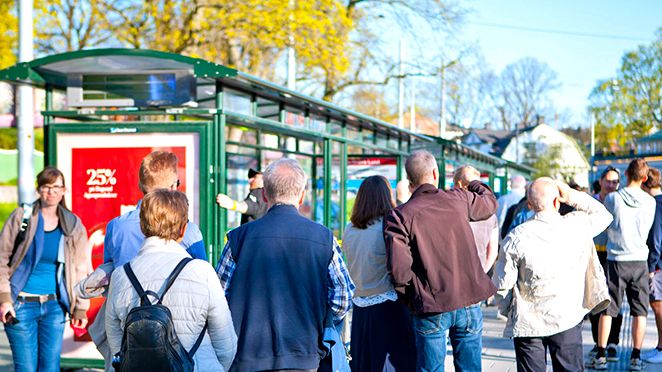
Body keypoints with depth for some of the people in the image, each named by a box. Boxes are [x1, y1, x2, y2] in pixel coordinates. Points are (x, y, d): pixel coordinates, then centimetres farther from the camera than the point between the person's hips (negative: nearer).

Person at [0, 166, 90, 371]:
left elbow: (80, 270, 9)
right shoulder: (22, 217, -1)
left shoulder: (73, 226, 6)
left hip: (54, 306, 3)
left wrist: (80, 308, 3)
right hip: (22, 305, -2)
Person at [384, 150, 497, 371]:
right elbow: (490, 203, 24)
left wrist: (409, 299, 2)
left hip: (431, 308, -2)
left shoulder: (398, 216, -9)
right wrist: (474, 182, 44)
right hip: (469, 302, 3)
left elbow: (398, 269, -16)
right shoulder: (458, 199, 1)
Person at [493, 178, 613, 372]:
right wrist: (571, 195, 4)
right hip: (567, 320, 1)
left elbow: (503, 284, -7)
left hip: (527, 324, -1)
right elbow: (603, 214, 14)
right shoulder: (577, 226, -8)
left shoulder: (517, 237, -11)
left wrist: (509, 311, 11)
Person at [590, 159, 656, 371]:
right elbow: (647, 228, 11)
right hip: (640, 260, 1)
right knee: (639, 311, 8)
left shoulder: (612, 198, -8)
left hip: (616, 260, -1)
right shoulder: (650, 202, -3)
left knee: (607, 309, 6)